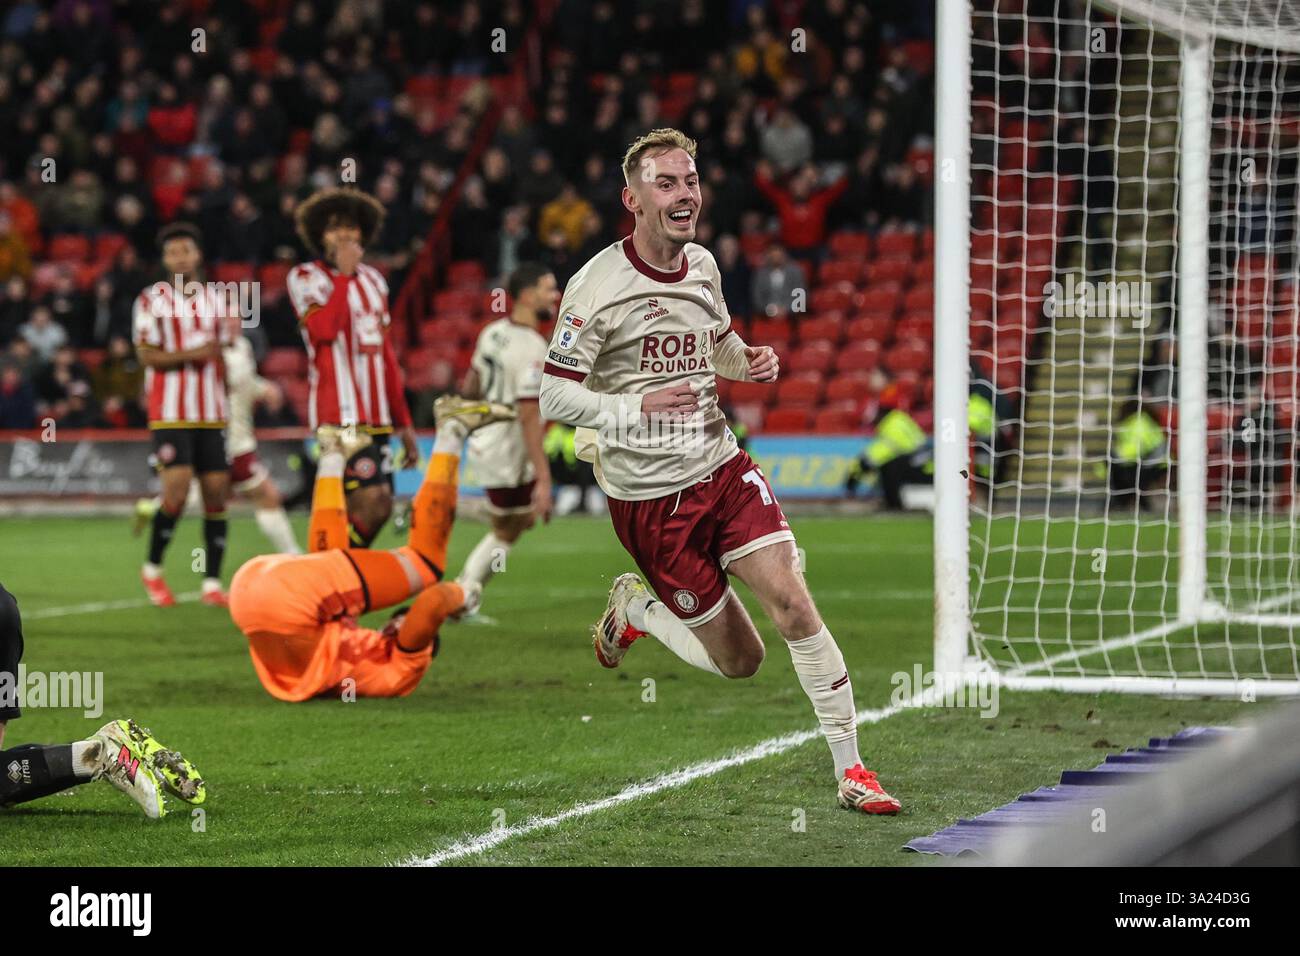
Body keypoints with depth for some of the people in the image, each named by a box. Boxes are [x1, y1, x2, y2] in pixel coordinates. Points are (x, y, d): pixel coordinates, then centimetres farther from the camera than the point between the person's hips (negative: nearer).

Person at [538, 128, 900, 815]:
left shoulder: (702, 266, 5)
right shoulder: (598, 288, -15)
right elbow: (552, 397, -14)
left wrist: (750, 362, 2)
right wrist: (638, 407, -27)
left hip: (721, 468, 5)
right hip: (649, 499, -5)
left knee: (792, 604, -14)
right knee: (739, 660, 1)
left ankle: (851, 772, -6)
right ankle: (635, 610, 31)